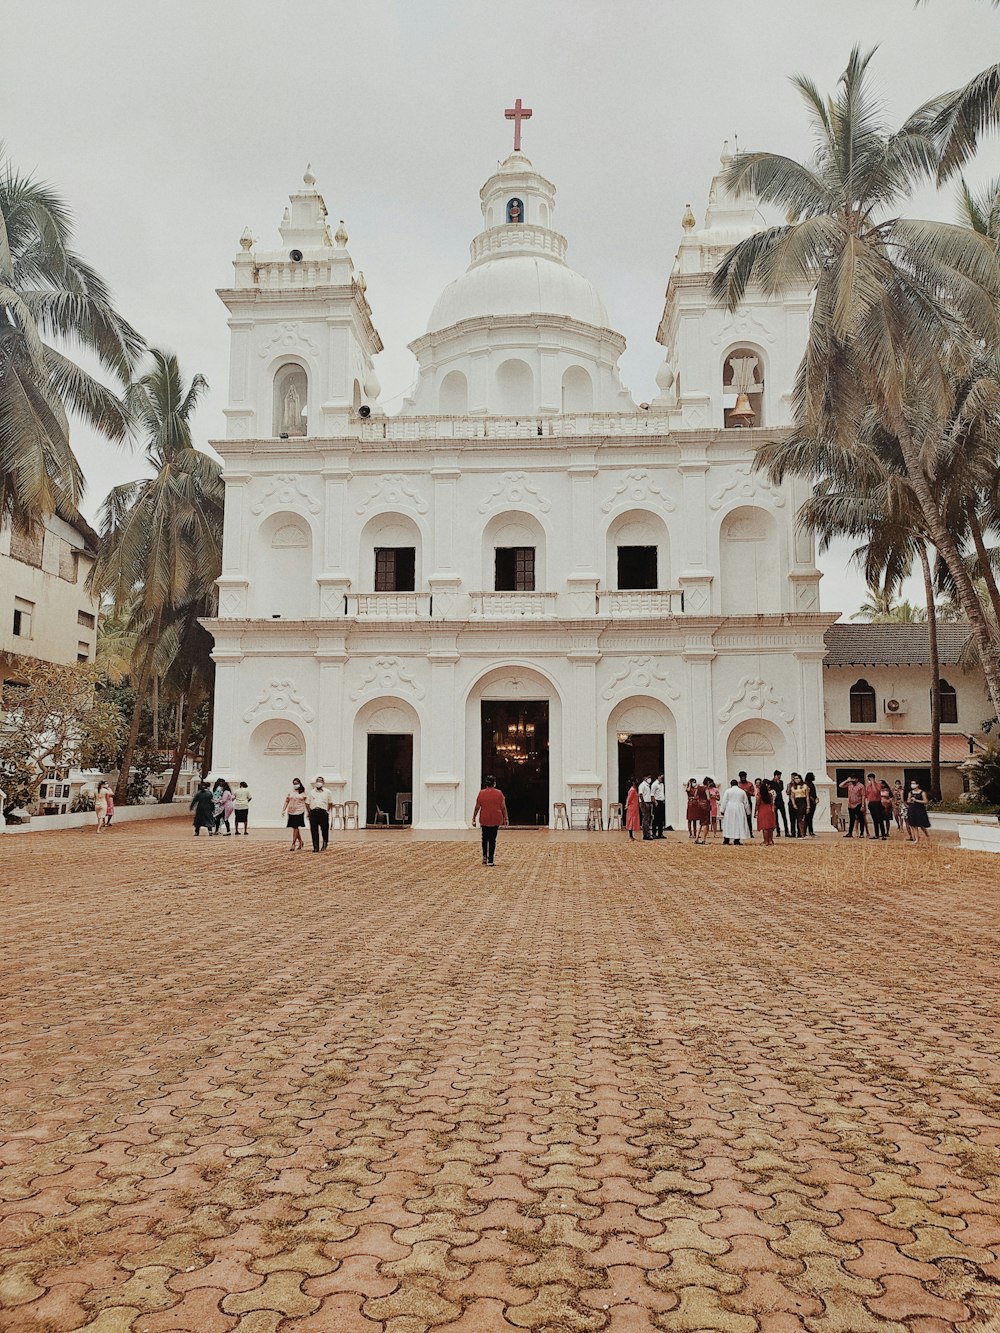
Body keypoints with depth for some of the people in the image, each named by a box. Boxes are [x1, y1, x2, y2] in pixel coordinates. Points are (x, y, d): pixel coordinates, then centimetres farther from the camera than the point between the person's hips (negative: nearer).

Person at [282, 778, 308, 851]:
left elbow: (306, 802, 6)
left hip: (299, 812, -4)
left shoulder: (303, 792, 2)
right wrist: (283, 810, 2)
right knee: (295, 828, 9)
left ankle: (293, 844, -5)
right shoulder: (290, 792, 10)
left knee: (295, 827, -8)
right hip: (291, 812, 4)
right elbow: (286, 801, 11)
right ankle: (300, 842, 24)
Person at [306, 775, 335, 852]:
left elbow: (330, 803, 13)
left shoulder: (327, 792, 12)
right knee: (314, 831, 0)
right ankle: (316, 847, 6)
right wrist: (309, 812, 7)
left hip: (323, 812, -2)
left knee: (324, 830, -2)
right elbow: (307, 803, 15)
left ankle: (325, 844, 19)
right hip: (313, 812, 2)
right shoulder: (311, 792, 16)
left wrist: (327, 811, 5)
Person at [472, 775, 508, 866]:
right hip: (495, 819, -1)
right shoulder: (499, 793, -3)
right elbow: (503, 807, -2)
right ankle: (490, 861, 2)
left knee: (485, 838, 20)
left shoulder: (481, 793, -2)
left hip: (484, 819, 1)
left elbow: (477, 807, -1)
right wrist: (506, 818, 6)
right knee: (492, 839, 3)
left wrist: (474, 819, 5)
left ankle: (485, 857, 14)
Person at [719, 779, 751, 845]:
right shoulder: (742, 792, 6)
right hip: (739, 810, 1)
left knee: (728, 825, 4)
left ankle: (726, 841, 2)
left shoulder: (727, 791, 0)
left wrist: (722, 810, -1)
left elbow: (724, 801, -3)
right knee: (738, 825, 5)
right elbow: (746, 803, 10)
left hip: (729, 810, -1)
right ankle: (737, 842, 1)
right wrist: (748, 812, 17)